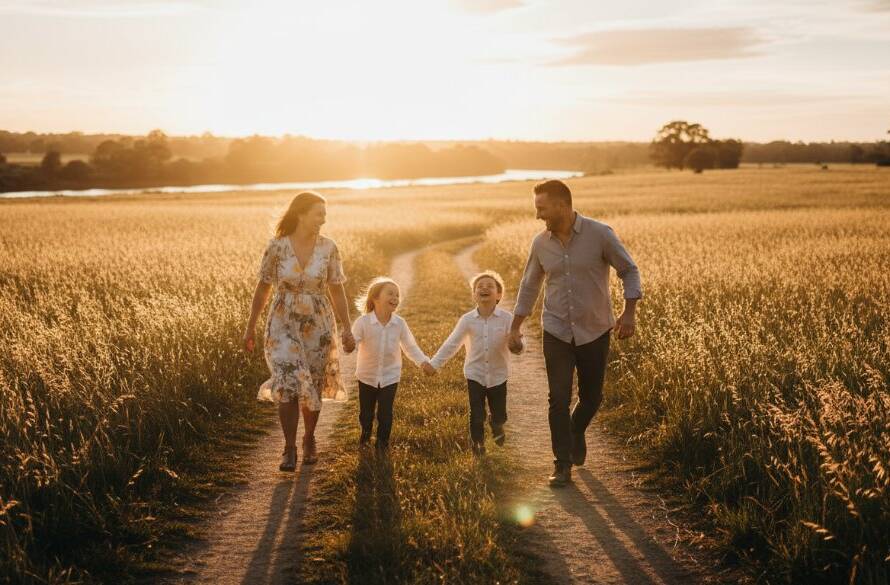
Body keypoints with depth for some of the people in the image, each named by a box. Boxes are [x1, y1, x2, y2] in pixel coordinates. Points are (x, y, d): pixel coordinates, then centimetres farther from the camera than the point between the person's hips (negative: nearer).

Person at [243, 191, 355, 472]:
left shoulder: (328, 248, -6)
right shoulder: (276, 246, -9)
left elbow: (337, 291, 0)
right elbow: (263, 288, 0)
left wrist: (347, 329, -4)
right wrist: (250, 327, 4)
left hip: (318, 326, 1)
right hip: (283, 326, -1)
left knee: (313, 388, 12)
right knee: (288, 386, -12)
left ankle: (309, 440, 35)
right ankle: (289, 449, 3)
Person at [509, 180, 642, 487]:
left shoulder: (600, 234, -12)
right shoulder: (540, 242, -1)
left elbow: (629, 270, -4)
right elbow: (529, 286, 11)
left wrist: (629, 311, -17)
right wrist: (515, 327, 10)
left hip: (595, 332, -1)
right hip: (557, 332, 1)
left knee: (591, 397, 11)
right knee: (559, 399, -5)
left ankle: (576, 433, 42)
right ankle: (563, 465, 6)